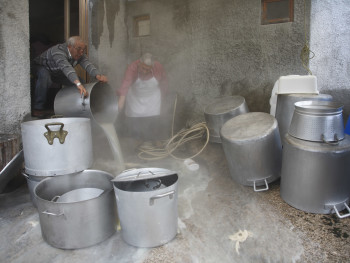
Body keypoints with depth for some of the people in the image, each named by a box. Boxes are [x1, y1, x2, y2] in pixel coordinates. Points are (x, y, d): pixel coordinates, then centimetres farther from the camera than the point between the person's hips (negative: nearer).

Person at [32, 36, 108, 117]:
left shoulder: (79, 54, -19)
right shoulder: (58, 51, -40)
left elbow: (87, 64, -36)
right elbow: (66, 67, -57)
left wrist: (98, 76, -58)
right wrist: (78, 84, -72)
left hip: (58, 73, 6)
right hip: (42, 67, -6)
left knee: (79, 80, -11)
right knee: (44, 77, -39)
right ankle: (38, 108, -27)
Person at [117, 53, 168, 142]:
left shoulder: (158, 67, -21)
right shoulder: (132, 68, -29)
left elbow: (164, 82, -3)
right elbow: (125, 84, -43)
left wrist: (162, 98, 5)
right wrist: (121, 102, -56)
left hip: (152, 100, 1)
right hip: (135, 99, 0)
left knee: (154, 123, -5)